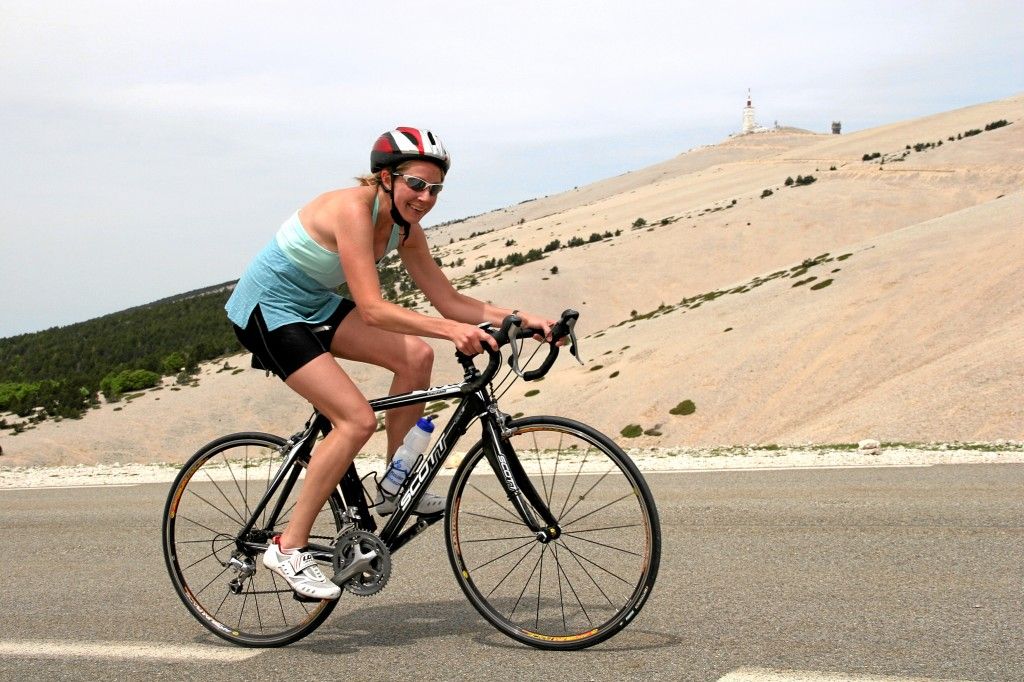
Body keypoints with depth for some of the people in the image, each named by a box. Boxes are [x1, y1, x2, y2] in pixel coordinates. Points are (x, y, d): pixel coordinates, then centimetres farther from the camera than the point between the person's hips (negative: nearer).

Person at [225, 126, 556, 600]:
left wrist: (518, 318, -11)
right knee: (357, 420, -18)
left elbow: (448, 300, 0)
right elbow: (372, 308, -34)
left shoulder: (404, 227, -2)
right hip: (267, 311, -8)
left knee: (416, 356, -7)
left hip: (315, 306, 8)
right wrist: (451, 330, -43)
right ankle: (289, 548, -10)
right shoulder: (353, 209, -27)